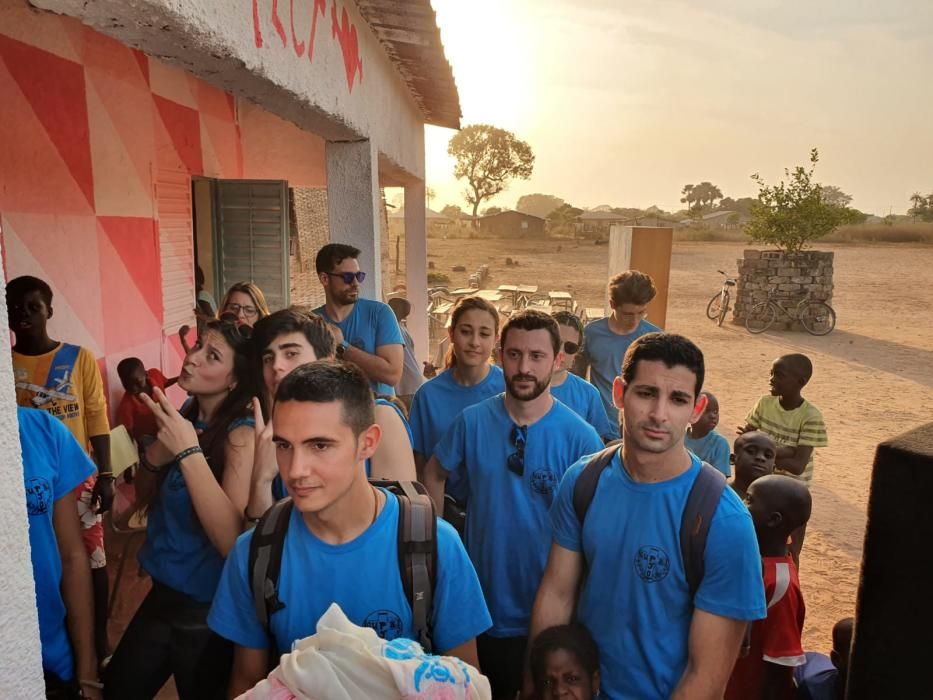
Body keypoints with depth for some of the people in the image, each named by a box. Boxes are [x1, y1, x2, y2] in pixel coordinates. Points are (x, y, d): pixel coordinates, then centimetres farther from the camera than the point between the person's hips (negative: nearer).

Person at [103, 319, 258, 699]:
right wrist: (154, 458, -13)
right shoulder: (185, 416, -3)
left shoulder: (241, 434, -23)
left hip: (209, 608, -6)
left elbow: (233, 541, -31)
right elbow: (145, 496, 9)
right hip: (164, 591, 7)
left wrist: (189, 451, -32)